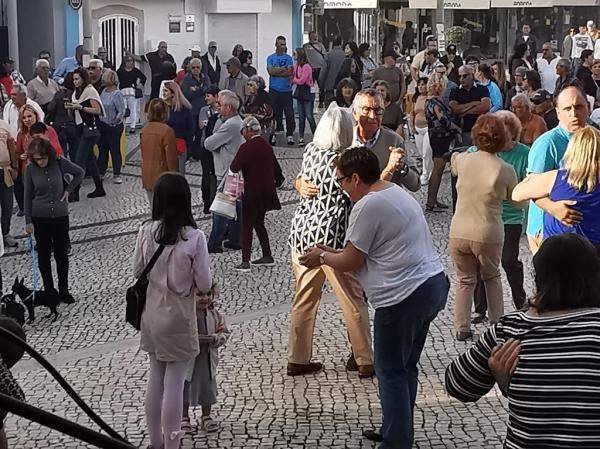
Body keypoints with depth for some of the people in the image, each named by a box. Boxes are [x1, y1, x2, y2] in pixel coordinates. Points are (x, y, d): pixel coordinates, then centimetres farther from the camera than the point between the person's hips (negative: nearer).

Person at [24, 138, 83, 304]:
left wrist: (68, 190, -4)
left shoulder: (60, 163, -10)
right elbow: (28, 196, -3)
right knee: (44, 254, 9)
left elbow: (79, 173, 5)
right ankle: (49, 290, 20)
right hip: (40, 217, 0)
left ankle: (64, 291, 18)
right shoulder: (30, 169, -10)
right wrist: (28, 221, -4)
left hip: (60, 215, 0)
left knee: (61, 254, 6)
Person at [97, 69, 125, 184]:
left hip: (113, 127, -7)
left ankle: (117, 175, 10)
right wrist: (98, 120, 7)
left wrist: (115, 121, -14)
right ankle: (101, 172, 25)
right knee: (102, 149, 14)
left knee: (115, 150, 1)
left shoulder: (117, 94, -16)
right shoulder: (103, 91, 6)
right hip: (102, 125, 7)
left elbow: (121, 112, -17)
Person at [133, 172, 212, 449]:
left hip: (151, 314, 4)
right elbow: (204, 285, -13)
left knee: (155, 379, 18)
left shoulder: (146, 231, -8)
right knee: (174, 384, 5)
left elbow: (137, 272, 3)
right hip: (178, 317, -4)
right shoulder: (194, 237, -19)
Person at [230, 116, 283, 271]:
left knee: (247, 225, -2)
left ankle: (245, 262, -4)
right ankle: (267, 257, 24)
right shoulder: (267, 145, 8)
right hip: (267, 192, 7)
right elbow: (276, 167, 17)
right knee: (259, 223, 20)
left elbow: (234, 167, -21)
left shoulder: (247, 147, -16)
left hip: (253, 193, -7)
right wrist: (277, 182, 31)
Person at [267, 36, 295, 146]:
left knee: (289, 113, -6)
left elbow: (290, 72, -7)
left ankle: (290, 135, -3)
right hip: (274, 90, 1)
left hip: (286, 90, 0)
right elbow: (270, 71, -8)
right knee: (275, 112, 5)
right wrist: (283, 69, -7)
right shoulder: (271, 58, 7)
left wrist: (276, 71, -6)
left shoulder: (288, 58, 7)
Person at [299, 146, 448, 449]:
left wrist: (322, 257, 8)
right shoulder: (396, 192, 15)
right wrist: (333, 252, 20)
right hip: (432, 284, 10)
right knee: (406, 367, 19)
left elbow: (350, 262, -9)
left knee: (391, 372, 1)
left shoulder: (368, 206, -16)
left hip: (405, 296, -10)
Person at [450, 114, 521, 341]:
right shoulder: (506, 170, -12)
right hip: (489, 235, -1)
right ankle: (497, 324, 26)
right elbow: (518, 202, 4)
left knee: (465, 280, 18)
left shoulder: (463, 160, -7)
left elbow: (453, 162, 19)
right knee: (492, 278, 23)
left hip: (459, 233, 1)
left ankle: (461, 328, 19)